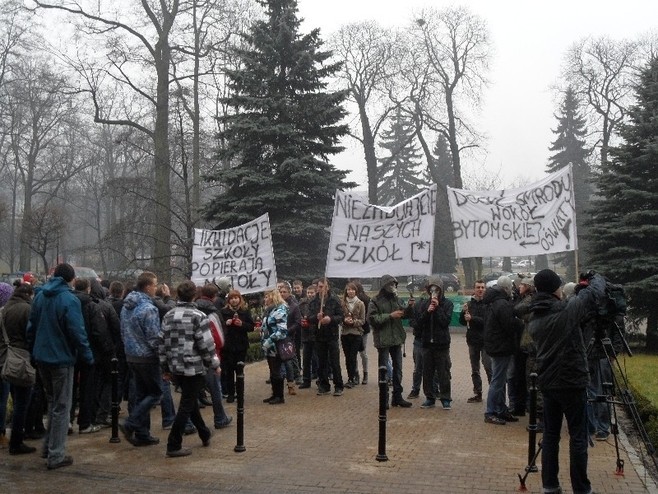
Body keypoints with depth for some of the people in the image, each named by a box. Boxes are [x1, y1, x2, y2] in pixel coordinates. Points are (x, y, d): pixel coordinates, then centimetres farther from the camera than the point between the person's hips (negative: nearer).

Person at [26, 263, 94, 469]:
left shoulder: (40, 296, 6)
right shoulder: (69, 299, -17)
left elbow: (31, 327, 11)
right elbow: (77, 332, -20)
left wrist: (34, 351, 18)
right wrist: (88, 356, -11)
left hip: (42, 357, 7)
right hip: (61, 358, -7)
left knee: (52, 402, 22)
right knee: (61, 407, 2)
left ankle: (48, 446, 27)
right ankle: (56, 455, 5)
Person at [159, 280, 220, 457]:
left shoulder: (168, 316, 5)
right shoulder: (198, 316, -14)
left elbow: (163, 343, 7)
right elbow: (206, 344, -15)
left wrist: (165, 368, 15)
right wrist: (215, 365, -2)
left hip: (175, 368, 7)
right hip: (194, 367, -7)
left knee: (191, 401, 20)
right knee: (187, 406, 1)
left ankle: (205, 434, 35)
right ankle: (174, 446, 1)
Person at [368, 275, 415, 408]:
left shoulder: (396, 299, 9)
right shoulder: (376, 301, -8)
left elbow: (407, 315, 12)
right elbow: (372, 318, -17)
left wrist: (409, 307, -9)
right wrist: (390, 316, -20)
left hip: (397, 339, 6)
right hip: (383, 340, -6)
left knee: (398, 369, 12)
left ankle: (397, 396, 23)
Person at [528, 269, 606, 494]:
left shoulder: (534, 318, 4)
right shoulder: (566, 310, -16)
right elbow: (595, 292, -7)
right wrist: (596, 277, 15)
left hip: (547, 383, 6)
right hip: (572, 383, -6)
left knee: (550, 434, 13)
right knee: (578, 437, 4)